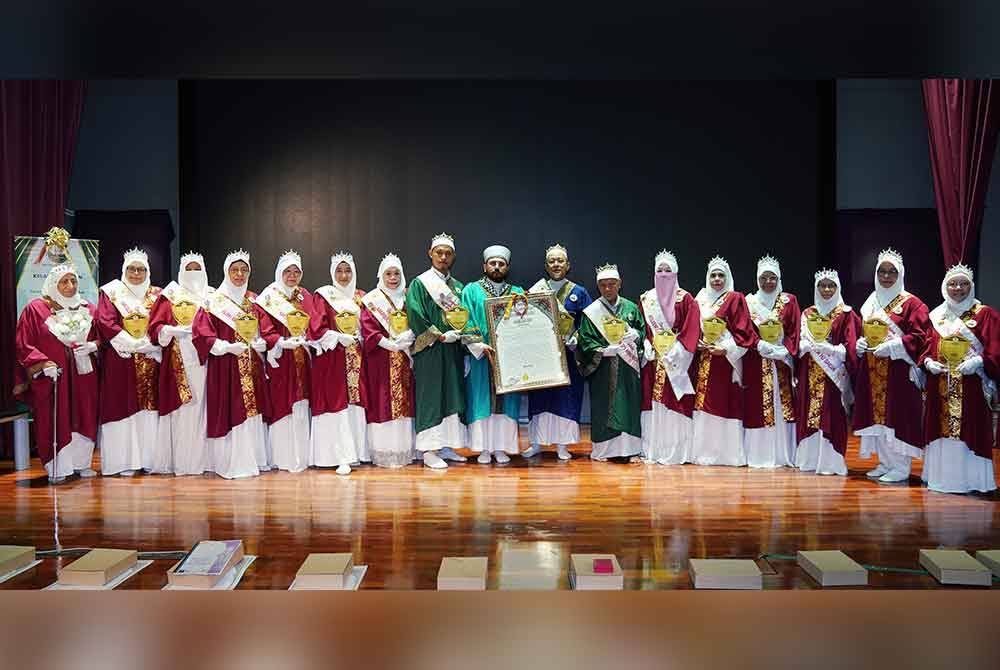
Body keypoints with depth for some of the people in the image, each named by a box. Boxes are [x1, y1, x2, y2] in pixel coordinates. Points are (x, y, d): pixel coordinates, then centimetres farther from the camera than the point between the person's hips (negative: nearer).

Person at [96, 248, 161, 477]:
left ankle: (148, 458, 6)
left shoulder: (156, 295, 13)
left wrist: (149, 344, -12)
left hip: (150, 360, 3)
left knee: (149, 407, 1)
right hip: (120, 359, -2)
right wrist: (133, 344, -13)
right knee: (124, 407, -3)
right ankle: (124, 461, 1)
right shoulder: (111, 292, 6)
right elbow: (106, 324, -5)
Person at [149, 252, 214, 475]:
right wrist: (171, 330, -16)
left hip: (204, 359, 1)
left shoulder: (211, 297, 15)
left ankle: (202, 458, 3)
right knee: (180, 410, -3)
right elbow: (155, 327, 3)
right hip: (179, 360, -1)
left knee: (202, 406, -1)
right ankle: (180, 460, 0)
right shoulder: (171, 296, 10)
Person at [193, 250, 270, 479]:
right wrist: (227, 347, -18)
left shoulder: (254, 300, 13)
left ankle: (253, 459, 15)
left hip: (252, 365, 5)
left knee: (252, 411, 6)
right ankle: (230, 463, 1)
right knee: (230, 412, -6)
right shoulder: (215, 301, -2)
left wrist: (262, 343, -3)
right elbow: (201, 331, -9)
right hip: (225, 366, -5)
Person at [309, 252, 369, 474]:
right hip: (332, 358, -4)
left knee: (356, 403, 2)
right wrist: (339, 338, -14)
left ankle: (356, 452, 9)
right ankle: (342, 457, -7)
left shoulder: (361, 297, 14)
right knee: (336, 404, -7)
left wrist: (358, 338, -5)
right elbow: (316, 328, -6)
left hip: (356, 358, 4)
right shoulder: (323, 295, 2)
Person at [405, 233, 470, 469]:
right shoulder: (420, 284, -3)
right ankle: (429, 451, -2)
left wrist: (461, 334, 0)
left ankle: (445, 445, 13)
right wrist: (440, 336, -16)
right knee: (430, 398, -5)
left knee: (452, 397, 6)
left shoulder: (457, 287, 15)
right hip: (430, 352, -6)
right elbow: (416, 318, -12)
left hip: (453, 352, 6)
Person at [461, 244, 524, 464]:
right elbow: (466, 323, -5)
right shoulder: (471, 291, 4)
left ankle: (501, 447, 10)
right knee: (482, 400, 0)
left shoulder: (518, 293, 12)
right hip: (480, 356, -2)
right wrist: (482, 347, -17)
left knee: (505, 401, 3)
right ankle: (484, 448, 7)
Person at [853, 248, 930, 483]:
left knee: (896, 416, -6)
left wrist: (892, 346, -20)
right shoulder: (870, 303, 15)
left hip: (898, 370, -6)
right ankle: (885, 463, 18)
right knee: (877, 416, 8)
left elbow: (920, 336, -11)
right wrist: (860, 343, 0)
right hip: (872, 371, 6)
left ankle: (901, 467, 1)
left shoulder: (911, 303, -4)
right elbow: (861, 332, 22)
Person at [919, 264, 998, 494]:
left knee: (969, 429, -4)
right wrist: (928, 362, -7)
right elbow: (926, 347, 12)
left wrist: (979, 361, -21)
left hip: (971, 385, -4)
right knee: (942, 429, 6)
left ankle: (970, 478, 2)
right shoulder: (936, 316, 14)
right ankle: (941, 475, 13)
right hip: (941, 386, 4)